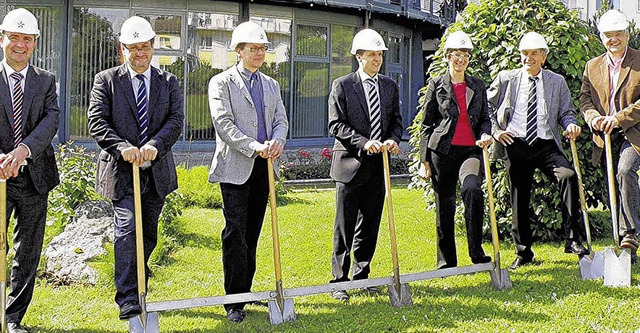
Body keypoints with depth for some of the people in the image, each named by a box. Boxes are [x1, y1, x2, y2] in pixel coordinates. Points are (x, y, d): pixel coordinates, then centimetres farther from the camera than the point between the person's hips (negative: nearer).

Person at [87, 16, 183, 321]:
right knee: (127, 228, -16)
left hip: (156, 170, 4)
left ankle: (137, 287, 31)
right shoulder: (105, 81, 2)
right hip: (121, 170, -4)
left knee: (148, 234, 13)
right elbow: (97, 123, -7)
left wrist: (155, 144, -22)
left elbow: (176, 120, -3)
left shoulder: (168, 82, 9)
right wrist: (122, 147, -24)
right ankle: (127, 299, -17)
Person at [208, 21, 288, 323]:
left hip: (263, 166, 6)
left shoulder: (271, 85, 16)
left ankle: (245, 290, 21)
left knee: (252, 233, 11)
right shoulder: (222, 83, -2)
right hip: (235, 166, -6)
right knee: (235, 233, -8)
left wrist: (277, 141, -12)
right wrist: (253, 146, -22)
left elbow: (281, 119, 10)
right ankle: (234, 301, -5)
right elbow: (223, 122, -12)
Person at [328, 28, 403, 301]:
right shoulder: (342, 85, -2)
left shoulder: (390, 87, 12)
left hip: (379, 165, 5)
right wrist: (364, 143, -19)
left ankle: (362, 276, 22)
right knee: (345, 226, -1)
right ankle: (340, 280, 6)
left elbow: (396, 122, 15)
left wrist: (392, 139, -7)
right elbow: (336, 125, -7)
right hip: (350, 163, -5)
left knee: (370, 225, 11)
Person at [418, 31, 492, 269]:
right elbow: (426, 124, 6)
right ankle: (446, 262, 15)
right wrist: (424, 160, 2)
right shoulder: (437, 85, 6)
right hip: (443, 151, -1)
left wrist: (485, 135, -5)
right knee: (445, 205, 3)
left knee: (472, 190, -27)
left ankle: (476, 252, -16)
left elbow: (485, 118, 19)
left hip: (471, 150, 1)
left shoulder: (477, 86, 14)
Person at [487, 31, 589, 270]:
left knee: (569, 176, -26)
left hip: (546, 145, 0)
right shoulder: (506, 79, 8)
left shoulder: (557, 82, 11)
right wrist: (495, 130, 1)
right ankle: (523, 252, 15)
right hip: (515, 145, 0)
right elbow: (486, 107, 14)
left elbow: (565, 112, 15)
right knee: (519, 198, 1)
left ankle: (572, 239, -20)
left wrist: (570, 125, -7)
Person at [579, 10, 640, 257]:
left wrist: (619, 118, -18)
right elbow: (585, 98, 10)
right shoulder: (592, 66, 14)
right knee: (615, 189, 6)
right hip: (606, 137, 5)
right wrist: (593, 117, -11)